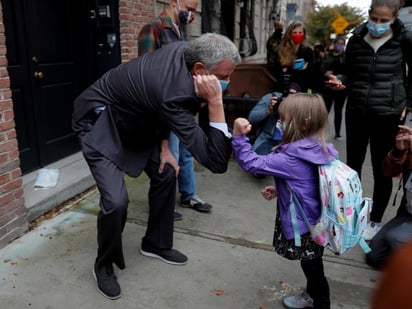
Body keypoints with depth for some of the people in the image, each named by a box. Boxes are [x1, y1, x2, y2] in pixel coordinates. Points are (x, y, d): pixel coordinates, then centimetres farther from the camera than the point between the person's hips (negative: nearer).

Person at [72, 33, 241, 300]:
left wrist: (163, 145, 1)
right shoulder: (175, 93, -39)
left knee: (166, 173, 8)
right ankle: (104, 265, 11)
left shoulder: (185, 51, -13)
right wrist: (215, 103, -43)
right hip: (99, 120, -9)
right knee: (116, 201, -20)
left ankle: (156, 244, 29)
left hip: (132, 120, 9)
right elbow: (217, 162, -39)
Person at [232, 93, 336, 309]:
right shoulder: (316, 150, -2)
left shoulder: (293, 157, -29)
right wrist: (279, 190, 6)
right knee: (311, 265, 29)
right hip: (312, 221, 9)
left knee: (313, 268, 14)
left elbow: (252, 163, -29)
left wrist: (239, 136, -34)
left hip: (305, 226, -9)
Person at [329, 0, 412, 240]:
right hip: (356, 111, 3)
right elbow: (350, 74, 7)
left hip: (387, 114, -3)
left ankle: (376, 220, 23)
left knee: (382, 169, 6)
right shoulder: (357, 39, 0)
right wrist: (340, 81, -13)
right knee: (353, 164, 13)